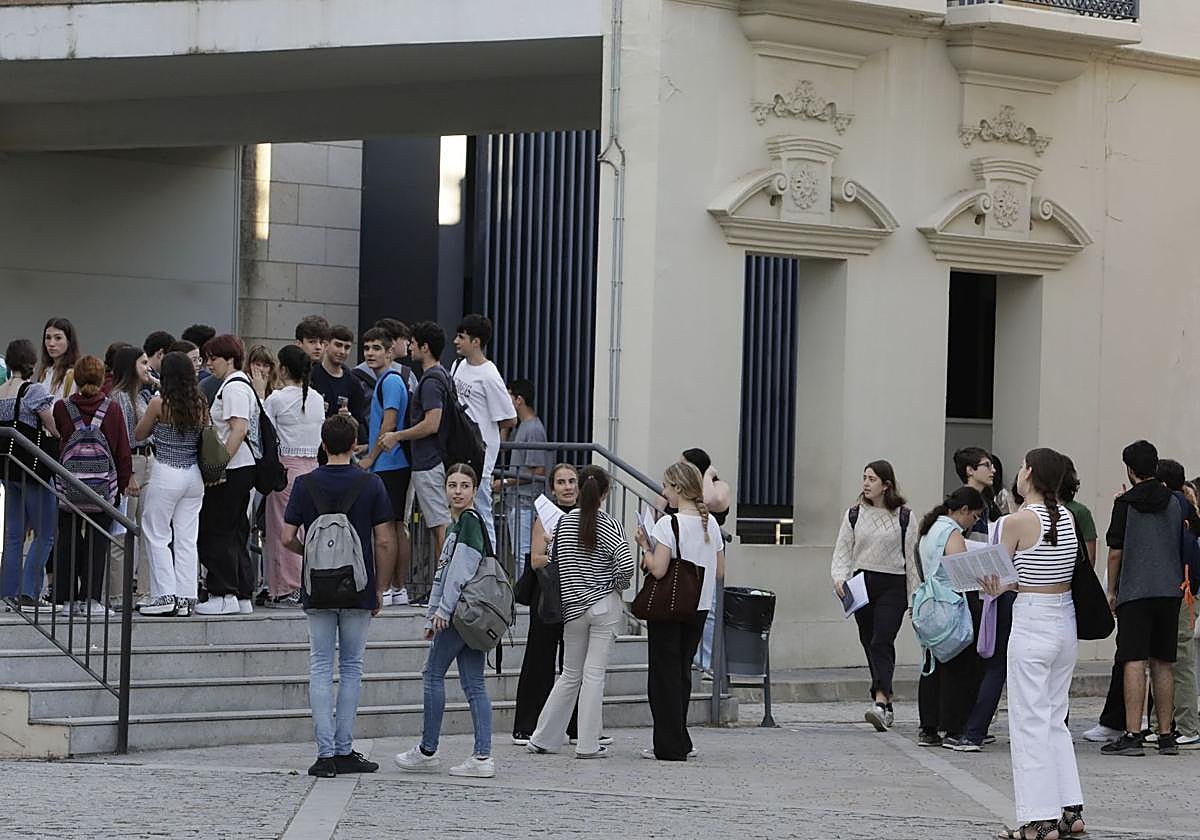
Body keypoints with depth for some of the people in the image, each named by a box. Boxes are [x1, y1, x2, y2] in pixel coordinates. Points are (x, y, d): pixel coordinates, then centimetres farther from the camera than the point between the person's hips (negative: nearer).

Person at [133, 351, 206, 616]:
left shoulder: (159, 404, -11)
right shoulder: (201, 404, 1)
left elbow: (138, 435, 2)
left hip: (166, 473, -5)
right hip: (194, 475, 5)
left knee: (157, 536, 5)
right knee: (187, 538, 8)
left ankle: (165, 595, -1)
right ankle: (186, 597, 7)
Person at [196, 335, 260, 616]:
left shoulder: (234, 387, -13)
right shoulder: (240, 384, 19)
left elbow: (239, 429, -22)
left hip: (234, 469, -11)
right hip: (244, 468, 11)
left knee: (216, 532, -6)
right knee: (235, 533, 12)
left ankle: (224, 595, -5)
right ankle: (242, 597, 14)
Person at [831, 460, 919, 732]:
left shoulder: (903, 516, 1)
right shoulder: (854, 515, 8)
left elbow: (912, 557, 3)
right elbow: (843, 551, 9)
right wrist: (839, 577, -10)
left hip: (893, 586, -4)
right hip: (862, 585, 4)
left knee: (882, 642, -18)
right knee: (869, 644, 7)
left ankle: (880, 702, -28)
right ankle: (887, 708, 17)